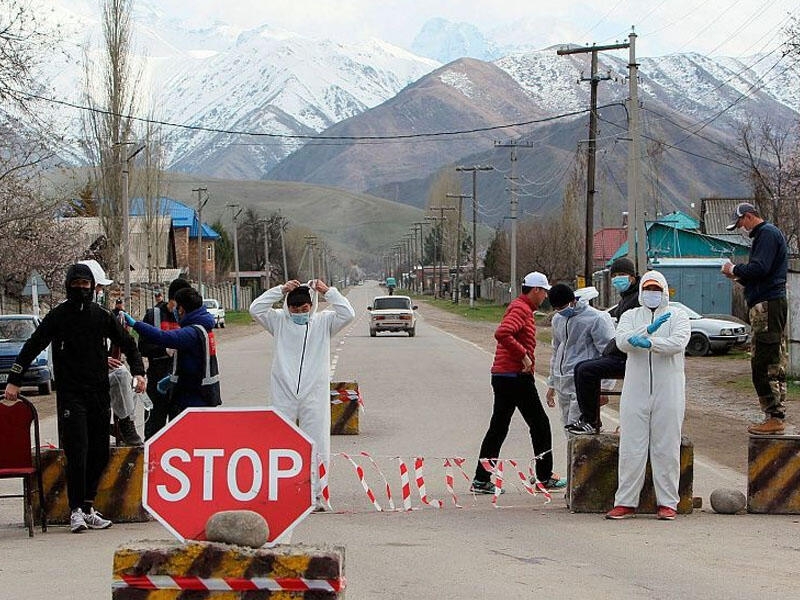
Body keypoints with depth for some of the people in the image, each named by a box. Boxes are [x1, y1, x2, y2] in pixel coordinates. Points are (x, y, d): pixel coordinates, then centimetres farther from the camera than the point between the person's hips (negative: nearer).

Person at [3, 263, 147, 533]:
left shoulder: (103, 316, 9)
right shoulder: (58, 316, 0)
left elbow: (127, 343, 18)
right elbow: (32, 347, 0)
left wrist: (139, 371, 4)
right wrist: (14, 380, -6)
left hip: (99, 394, 4)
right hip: (70, 395, -4)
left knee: (99, 453, 4)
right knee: (77, 452, -12)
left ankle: (88, 507, 13)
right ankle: (76, 511, -9)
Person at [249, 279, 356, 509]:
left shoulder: (323, 322, 6)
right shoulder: (280, 321, 7)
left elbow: (348, 314, -8)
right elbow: (256, 309, -7)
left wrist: (328, 291, -9)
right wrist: (281, 289, -9)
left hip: (314, 395, -1)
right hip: (283, 395, 1)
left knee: (317, 447, 0)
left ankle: (316, 494, 6)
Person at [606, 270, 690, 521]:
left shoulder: (677, 317, 8)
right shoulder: (630, 316, 13)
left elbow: (678, 342, -13)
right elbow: (622, 341, -7)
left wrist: (649, 343, -27)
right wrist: (648, 329, -22)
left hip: (668, 393, -1)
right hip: (635, 392, 1)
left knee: (666, 449, 0)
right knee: (631, 448, 1)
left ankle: (668, 503, 6)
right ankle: (625, 502, 5)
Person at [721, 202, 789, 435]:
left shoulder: (767, 233, -9)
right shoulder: (768, 233, 23)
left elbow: (760, 268, -21)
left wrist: (734, 269, -5)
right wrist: (739, 276, 12)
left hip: (767, 306, -11)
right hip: (773, 304, 11)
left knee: (763, 363, -10)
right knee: (775, 364, 11)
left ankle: (774, 417, -9)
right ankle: (776, 416, 14)